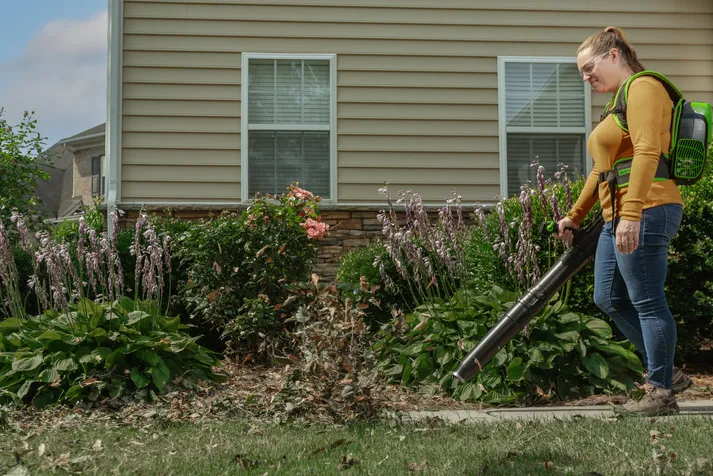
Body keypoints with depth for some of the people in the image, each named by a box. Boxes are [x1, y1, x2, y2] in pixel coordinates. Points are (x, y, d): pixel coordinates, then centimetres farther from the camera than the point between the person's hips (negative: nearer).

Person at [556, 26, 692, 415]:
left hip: (646, 213, -10)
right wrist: (575, 215, 30)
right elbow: (603, 169, 28)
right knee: (609, 299, 13)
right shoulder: (621, 102, 23)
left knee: (648, 303, -4)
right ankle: (665, 372, 22)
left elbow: (647, 153, -21)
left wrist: (631, 214, -29)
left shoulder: (643, 87, -7)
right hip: (618, 218, 10)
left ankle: (661, 394, 7)